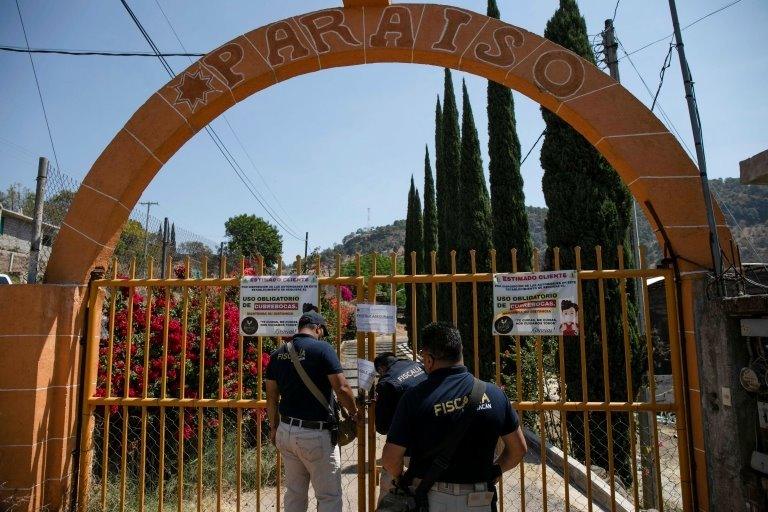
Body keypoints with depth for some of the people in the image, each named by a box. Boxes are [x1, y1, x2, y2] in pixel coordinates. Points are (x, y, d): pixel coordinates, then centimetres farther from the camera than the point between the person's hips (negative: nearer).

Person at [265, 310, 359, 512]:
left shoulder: (278, 353, 7)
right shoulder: (322, 348, -12)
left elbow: (272, 397, 11)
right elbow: (342, 388, -16)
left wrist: (274, 428, 20)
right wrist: (354, 412, 1)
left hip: (286, 432, 7)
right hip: (315, 434, -7)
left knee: (294, 494, 19)